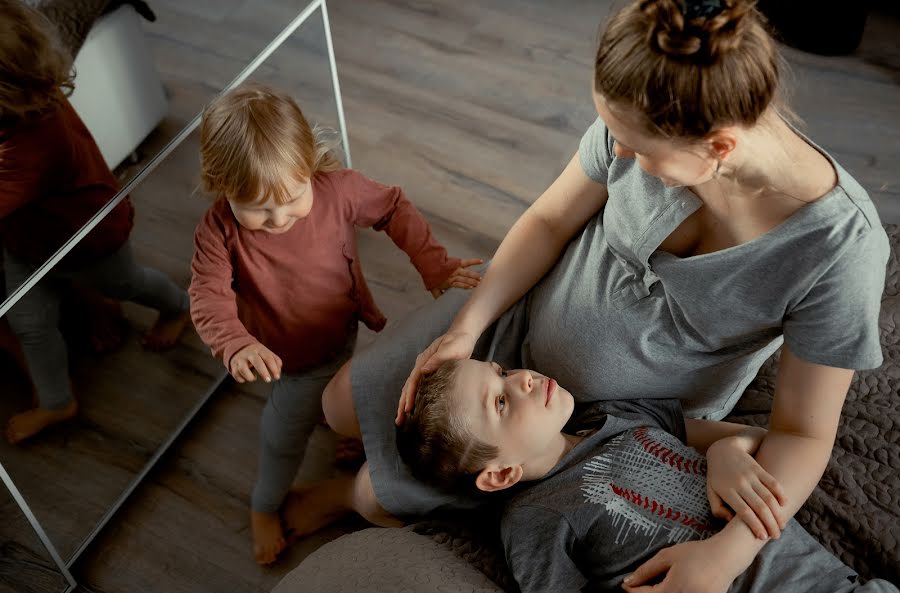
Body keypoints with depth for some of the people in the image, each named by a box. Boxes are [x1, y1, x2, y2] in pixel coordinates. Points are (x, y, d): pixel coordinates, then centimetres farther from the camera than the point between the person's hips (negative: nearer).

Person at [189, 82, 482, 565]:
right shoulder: (219, 229, -28)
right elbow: (208, 295, -29)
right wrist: (235, 344, -48)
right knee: (284, 432, 17)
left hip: (342, 339, 1)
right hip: (284, 356, 0)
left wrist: (433, 265, -17)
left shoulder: (338, 190, -27)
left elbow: (394, 208, -11)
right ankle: (265, 505, 50)